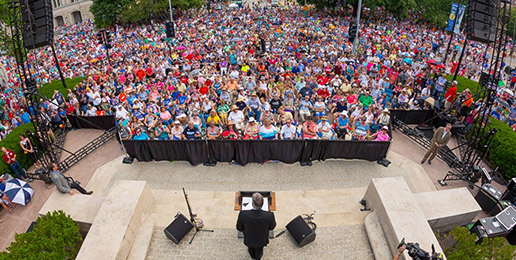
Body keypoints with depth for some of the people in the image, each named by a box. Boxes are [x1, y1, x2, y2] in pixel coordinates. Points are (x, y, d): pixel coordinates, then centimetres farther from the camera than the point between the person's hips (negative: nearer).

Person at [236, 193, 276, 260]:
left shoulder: (243, 214, -40)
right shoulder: (269, 215, -40)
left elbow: (239, 228, -18)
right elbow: (272, 227, -15)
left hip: (249, 239, 0)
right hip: (261, 239, 0)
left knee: (250, 247, 37)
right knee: (259, 249, 36)